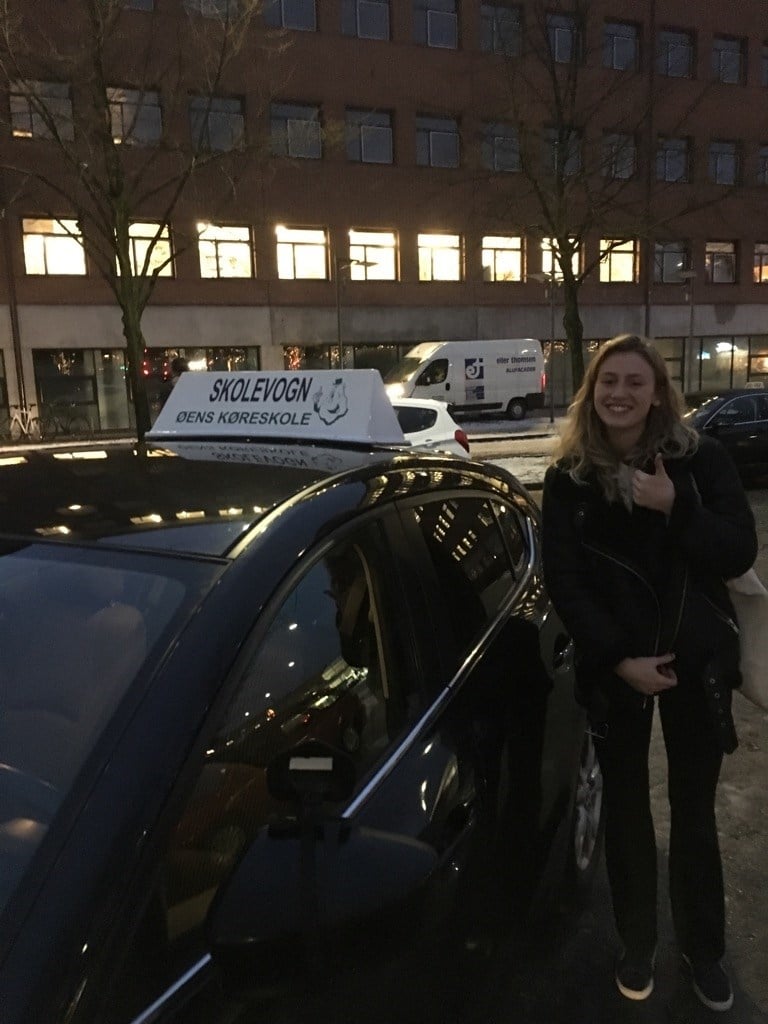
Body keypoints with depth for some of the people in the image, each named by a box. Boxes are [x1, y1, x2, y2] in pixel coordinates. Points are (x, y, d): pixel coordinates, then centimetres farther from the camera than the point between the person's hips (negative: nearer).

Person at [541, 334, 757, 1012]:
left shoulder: (702, 459, -5)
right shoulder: (569, 477, -5)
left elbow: (740, 554, -9)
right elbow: (563, 581, -6)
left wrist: (676, 508, -24)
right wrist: (618, 658, -14)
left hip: (697, 659, 0)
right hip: (615, 664, 0)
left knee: (694, 810, 13)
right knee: (627, 806, 13)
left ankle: (704, 948, 36)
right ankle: (638, 945, 35)